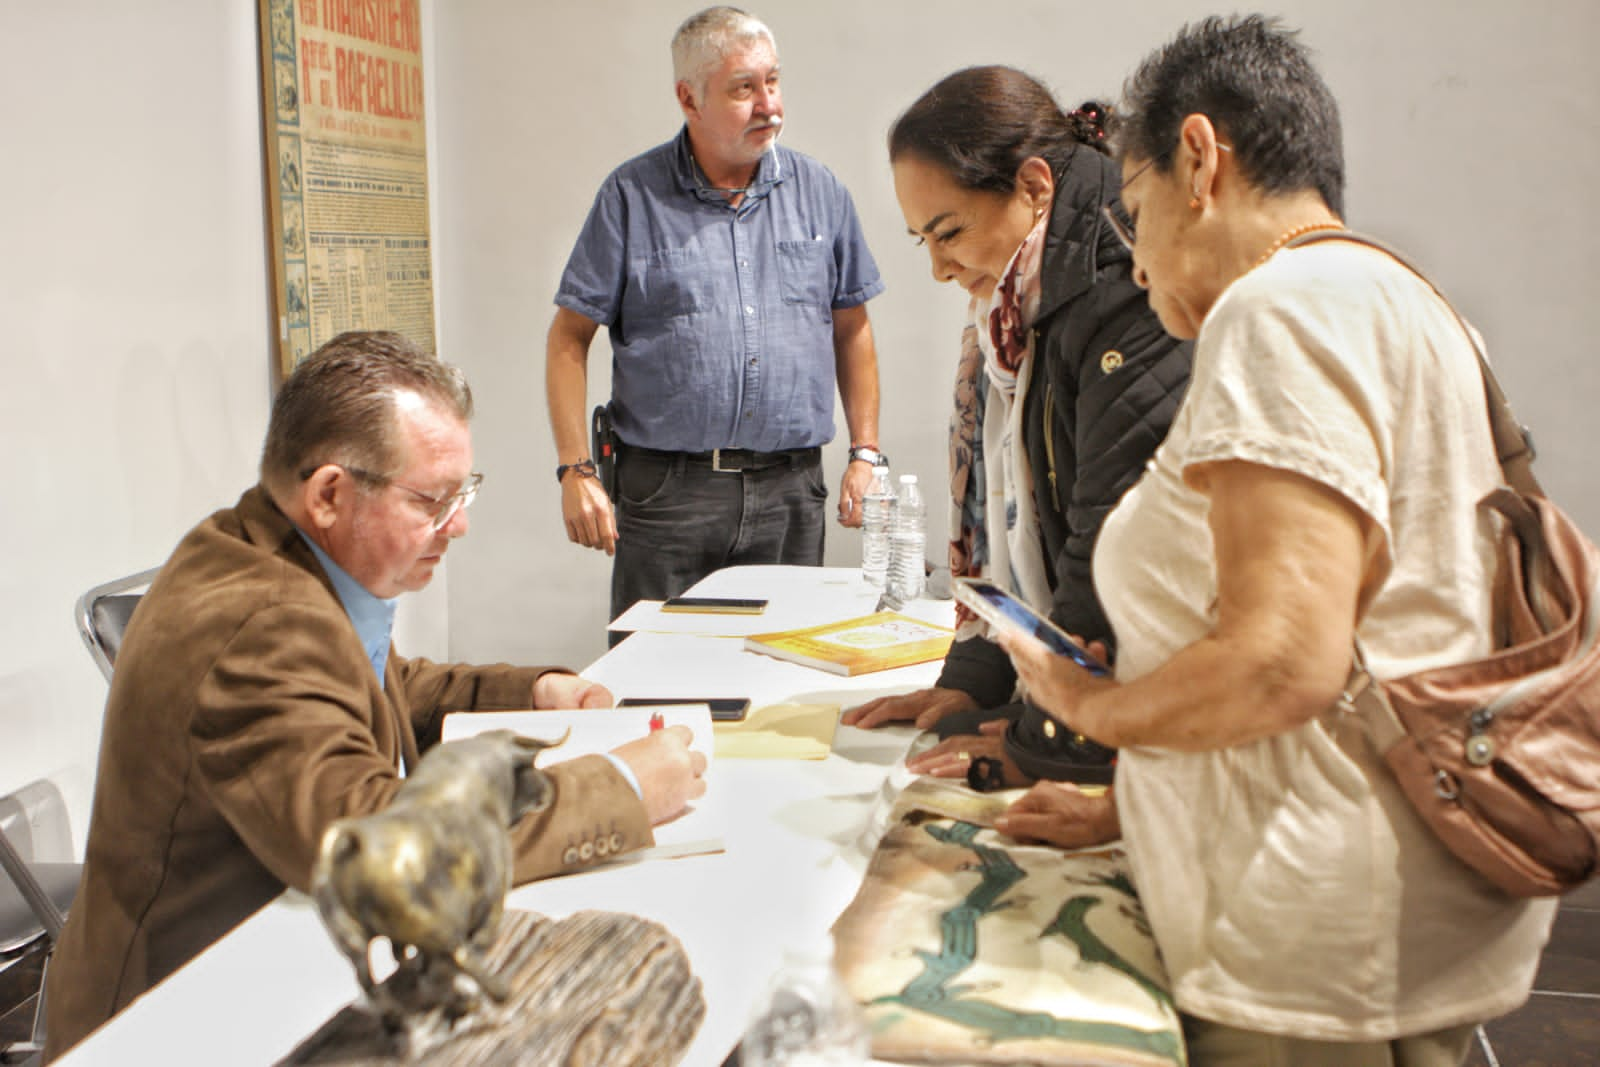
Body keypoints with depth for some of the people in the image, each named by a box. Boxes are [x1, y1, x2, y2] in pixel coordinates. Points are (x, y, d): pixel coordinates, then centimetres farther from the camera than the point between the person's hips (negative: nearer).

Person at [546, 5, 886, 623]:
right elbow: (569, 338, 1)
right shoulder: (631, 196, 0)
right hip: (666, 488, -2)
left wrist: (864, 452, 8)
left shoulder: (821, 193, 9)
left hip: (791, 493, 3)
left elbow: (852, 329, 16)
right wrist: (575, 470, -7)